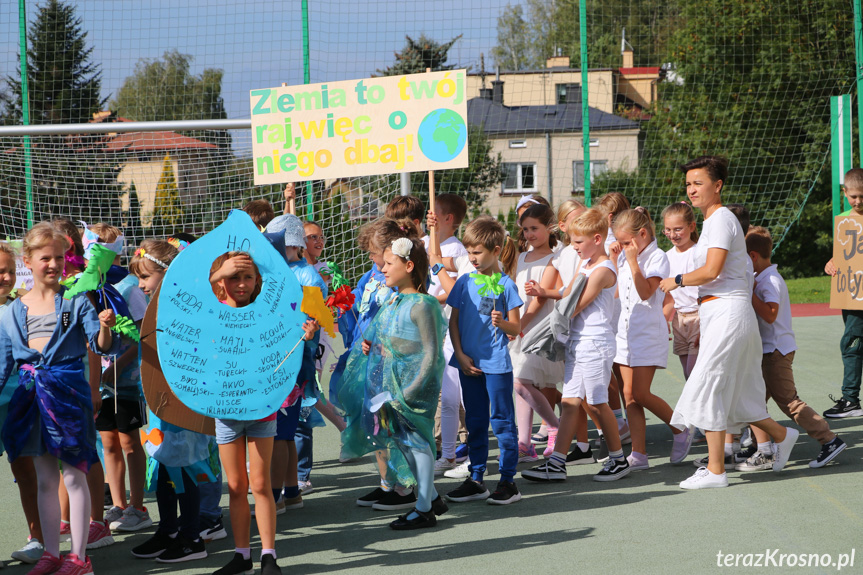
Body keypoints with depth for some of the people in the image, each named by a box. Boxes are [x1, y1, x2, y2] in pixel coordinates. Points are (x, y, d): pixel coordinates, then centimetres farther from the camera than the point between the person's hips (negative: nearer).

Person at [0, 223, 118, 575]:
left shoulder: (75, 301, 0)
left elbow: (100, 346, -8)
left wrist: (104, 327, -28)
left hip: (68, 389, -4)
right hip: (31, 394, 4)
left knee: (74, 476, -1)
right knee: (45, 479, 10)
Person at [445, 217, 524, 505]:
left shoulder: (505, 285, -4)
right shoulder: (465, 283, 6)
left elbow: (516, 328, -3)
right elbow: (453, 322, 10)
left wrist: (502, 323, -24)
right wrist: (461, 355, 0)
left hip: (497, 364, -4)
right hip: (469, 362, 4)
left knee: (502, 421, -1)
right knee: (475, 422, 12)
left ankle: (508, 481, 4)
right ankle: (476, 479, 20)